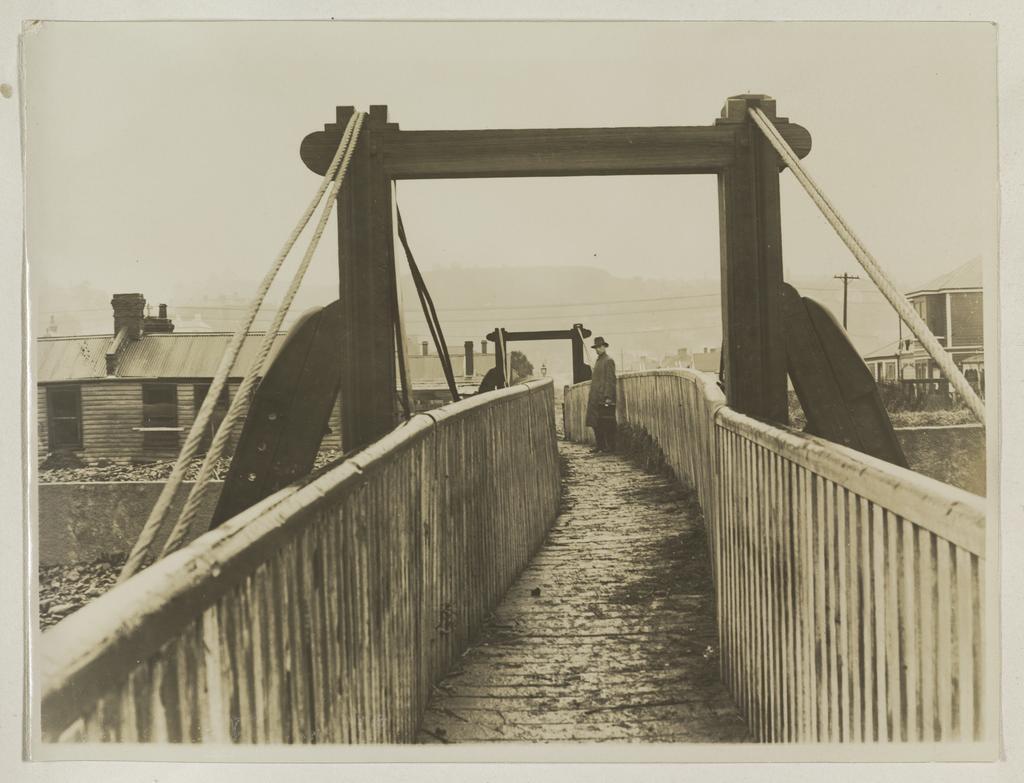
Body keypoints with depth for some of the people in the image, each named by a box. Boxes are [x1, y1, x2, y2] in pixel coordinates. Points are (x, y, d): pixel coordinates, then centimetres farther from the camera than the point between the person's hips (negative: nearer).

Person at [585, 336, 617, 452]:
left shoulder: (609, 361, -7)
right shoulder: (598, 361, 19)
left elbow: (611, 380, -13)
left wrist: (608, 397, -19)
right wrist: (592, 397, 15)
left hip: (604, 398, -9)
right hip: (595, 398, 9)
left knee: (607, 424, -6)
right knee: (596, 424, 9)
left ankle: (610, 447, -1)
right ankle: (601, 446, 15)